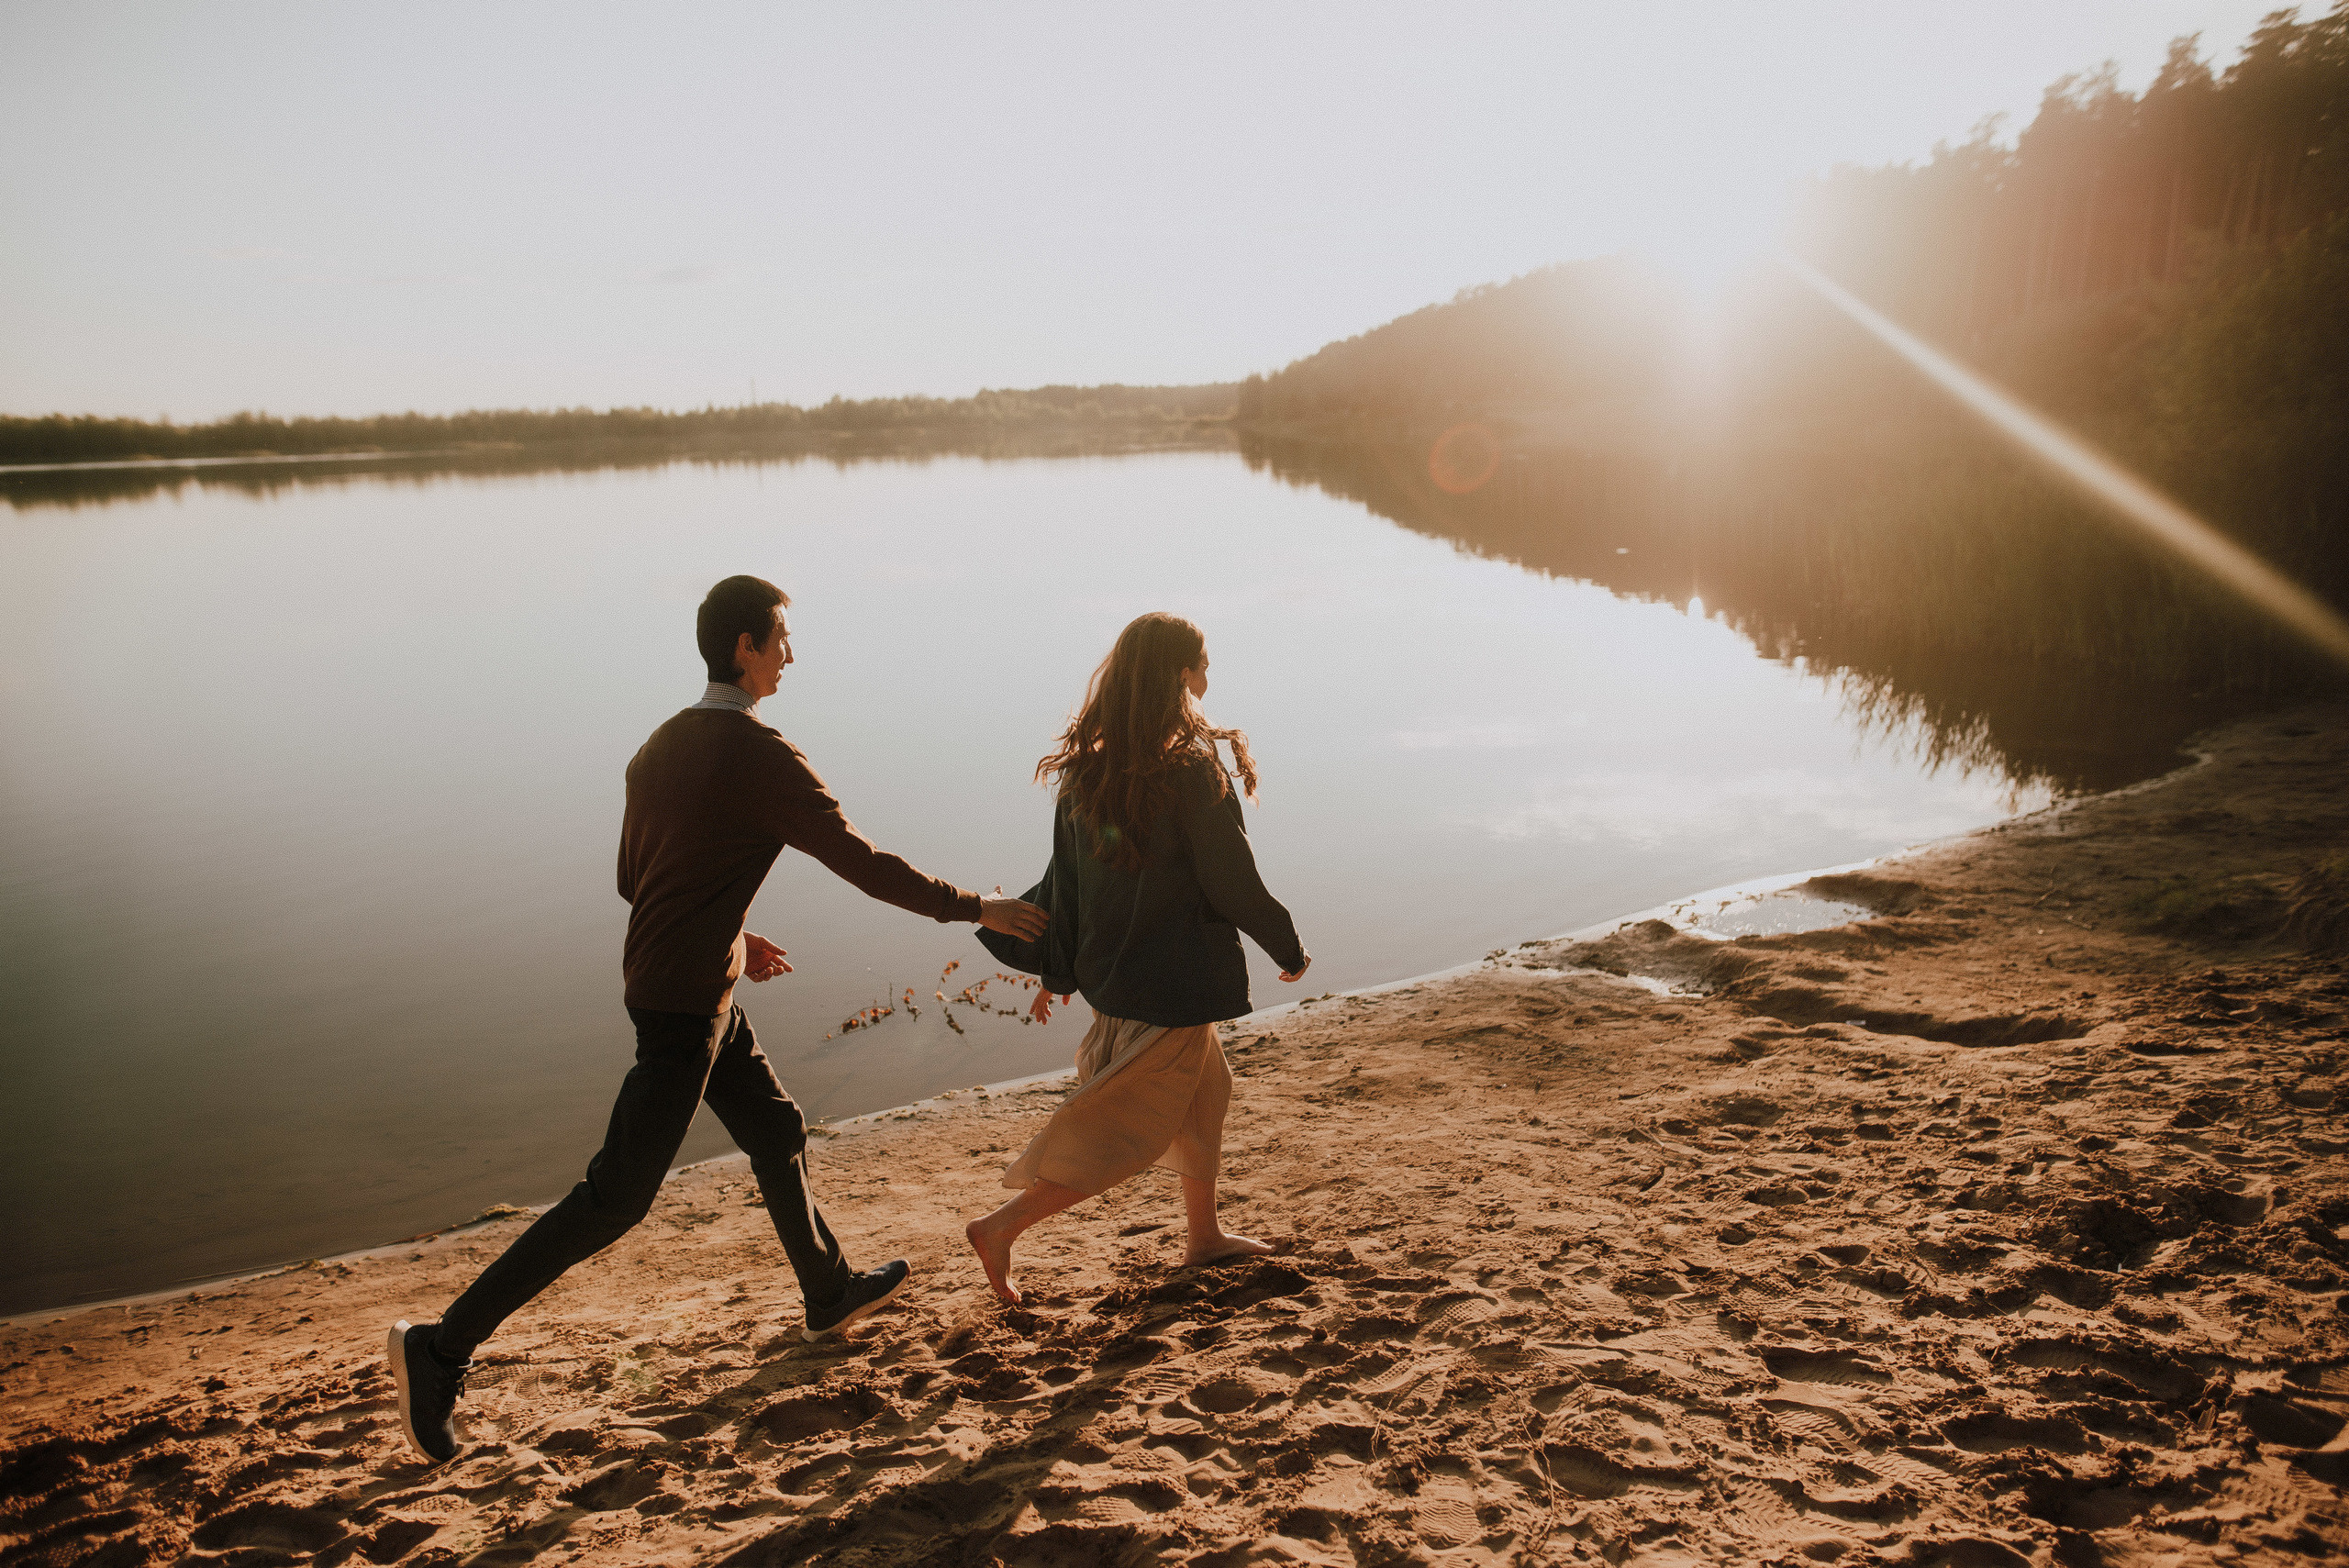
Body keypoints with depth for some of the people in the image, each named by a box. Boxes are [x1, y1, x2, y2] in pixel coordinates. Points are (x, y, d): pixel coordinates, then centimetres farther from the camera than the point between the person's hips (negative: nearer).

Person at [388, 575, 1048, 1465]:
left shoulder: (662, 746, 8)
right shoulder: (762, 758, -18)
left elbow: (632, 877, 15)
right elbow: (862, 863, -17)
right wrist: (975, 909, -7)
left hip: (687, 990, 10)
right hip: (687, 1003, -10)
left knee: (776, 1134, 22)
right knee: (617, 1197, -3)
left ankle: (829, 1292, 39)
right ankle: (446, 1345, 3)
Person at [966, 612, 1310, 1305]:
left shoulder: (1086, 767, -1)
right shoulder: (1191, 770, -20)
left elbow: (1065, 879, 5)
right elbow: (1233, 884, -14)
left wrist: (1058, 974, 15)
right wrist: (1290, 950, 1)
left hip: (1111, 969, 8)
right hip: (1174, 979, -8)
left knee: (1201, 1090, 25)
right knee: (1127, 1129, 4)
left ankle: (1205, 1234, 37)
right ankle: (1002, 1227, 3)